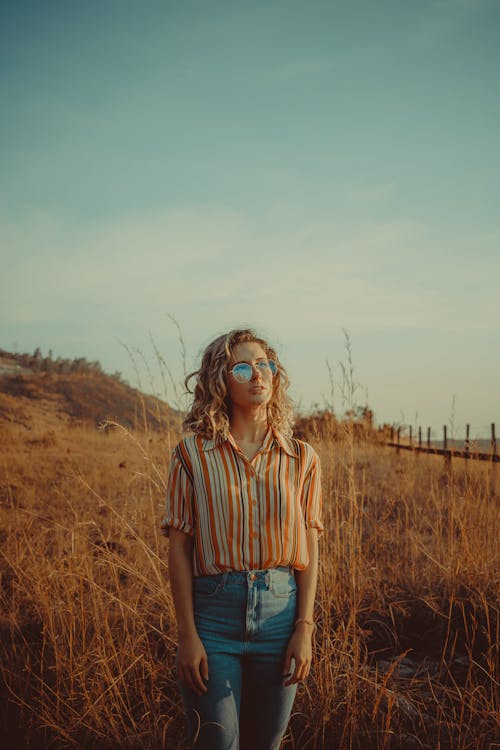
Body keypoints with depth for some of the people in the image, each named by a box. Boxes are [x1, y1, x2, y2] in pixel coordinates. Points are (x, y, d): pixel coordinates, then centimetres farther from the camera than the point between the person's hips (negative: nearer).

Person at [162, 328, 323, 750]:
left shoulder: (301, 459, 3)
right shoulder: (193, 454, -2)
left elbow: (309, 549, 4)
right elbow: (179, 547, -3)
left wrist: (304, 629, -3)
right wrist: (187, 635, -7)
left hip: (280, 609, 2)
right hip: (214, 609, -2)